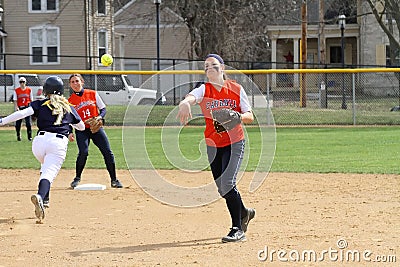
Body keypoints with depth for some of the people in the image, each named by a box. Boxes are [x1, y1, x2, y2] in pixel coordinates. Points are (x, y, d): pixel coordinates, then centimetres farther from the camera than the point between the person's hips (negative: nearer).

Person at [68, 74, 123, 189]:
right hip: (81, 130, -2)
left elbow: (103, 109, 6)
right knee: (83, 152, -23)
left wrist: (100, 117, -15)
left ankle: (114, 180, 7)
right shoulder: (70, 100, 1)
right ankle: (77, 178, -3)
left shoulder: (93, 94, 2)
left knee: (108, 152, -5)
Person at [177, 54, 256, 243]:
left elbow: (250, 117, -2)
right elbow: (189, 98, -29)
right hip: (213, 145, 3)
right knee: (222, 189, 10)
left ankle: (238, 229, -12)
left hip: (234, 143, -3)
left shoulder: (236, 89, -5)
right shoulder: (204, 90, -6)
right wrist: (185, 104, -54)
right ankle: (244, 213, 38)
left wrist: (238, 116, -25)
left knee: (227, 183, -18)